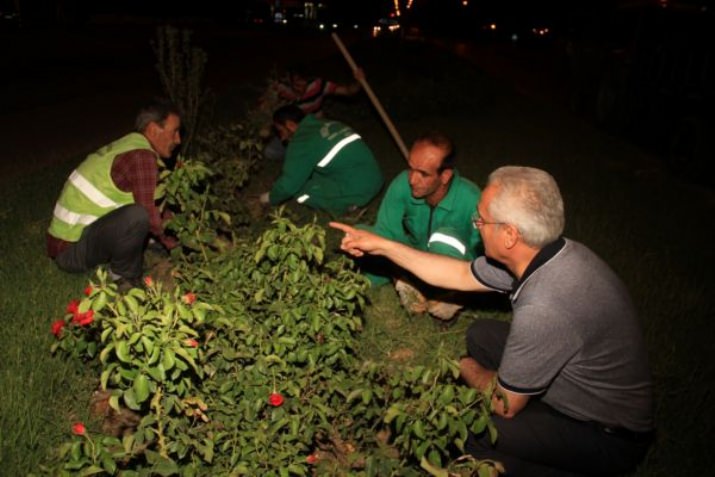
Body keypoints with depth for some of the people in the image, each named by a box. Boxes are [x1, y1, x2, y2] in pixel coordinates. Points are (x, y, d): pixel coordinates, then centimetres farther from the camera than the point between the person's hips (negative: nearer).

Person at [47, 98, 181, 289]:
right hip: (71, 250, -10)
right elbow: (147, 210, -18)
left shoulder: (129, 145, 9)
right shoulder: (141, 156, -20)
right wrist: (164, 238, 0)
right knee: (137, 215, -32)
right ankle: (124, 278, -9)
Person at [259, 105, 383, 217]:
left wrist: (271, 198, 12)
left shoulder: (301, 142, -10)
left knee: (299, 192, 2)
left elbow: (289, 184, -8)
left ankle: (346, 204, 0)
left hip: (358, 189, -9)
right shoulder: (325, 125, 16)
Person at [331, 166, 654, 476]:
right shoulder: (543, 253, -12)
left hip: (609, 436, -8)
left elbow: (504, 405, -23)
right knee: (481, 335, 10)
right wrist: (382, 245, 5)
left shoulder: (544, 309, -38)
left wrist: (469, 370, -1)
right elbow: (462, 275, 5)